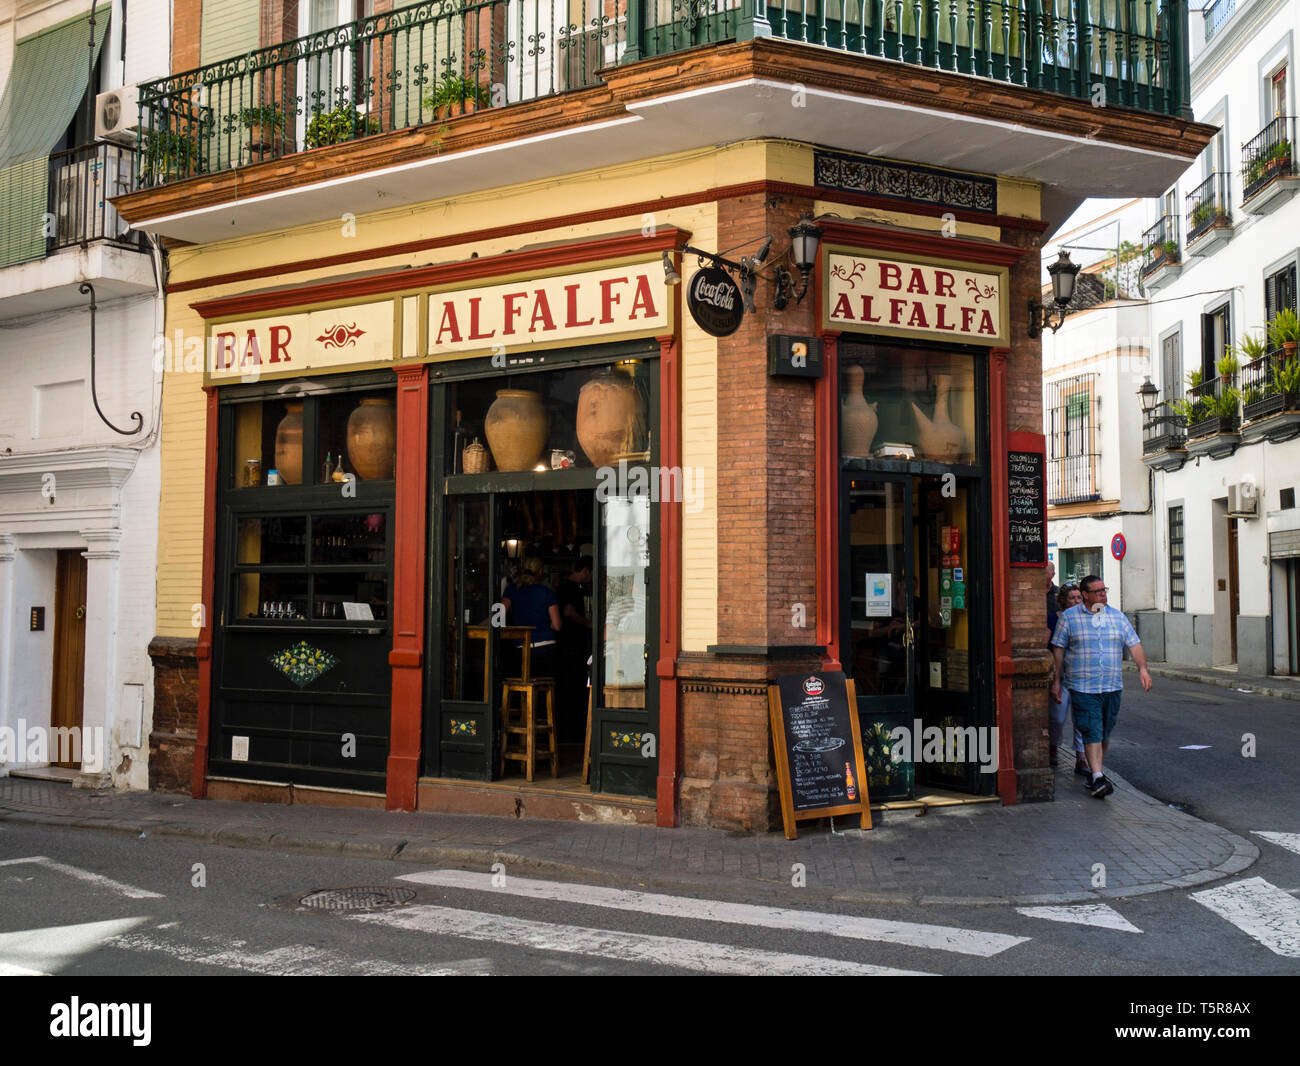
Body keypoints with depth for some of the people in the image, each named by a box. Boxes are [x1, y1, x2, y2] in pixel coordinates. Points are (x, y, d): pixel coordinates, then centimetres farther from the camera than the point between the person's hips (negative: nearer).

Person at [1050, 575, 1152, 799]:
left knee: (1105, 732, 11)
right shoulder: (1069, 617, 0)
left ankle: (1096, 769, 25)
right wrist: (1056, 681, -1)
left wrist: (1142, 668, -7)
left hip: (1112, 686, 4)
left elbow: (1134, 644, 10)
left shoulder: (1117, 616, 11)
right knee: (1091, 731, -11)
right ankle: (1097, 777, -14)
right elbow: (1058, 650, 2)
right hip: (1082, 687, -4)